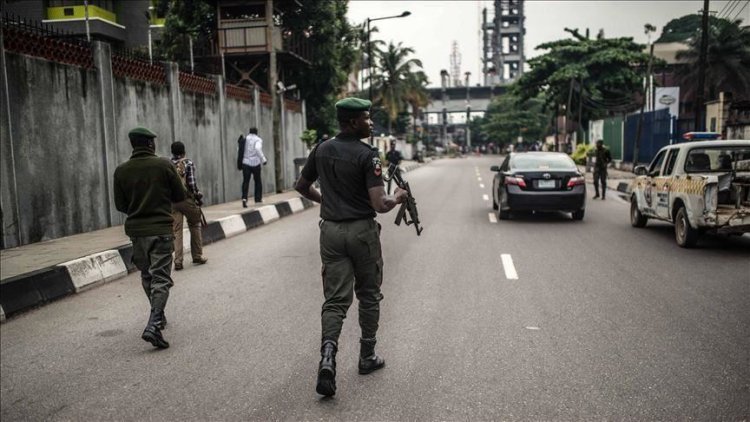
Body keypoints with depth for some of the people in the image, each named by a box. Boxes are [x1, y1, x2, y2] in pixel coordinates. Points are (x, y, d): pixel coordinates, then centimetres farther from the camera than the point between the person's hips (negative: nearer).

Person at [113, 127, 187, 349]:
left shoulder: (121, 170, 1)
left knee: (147, 276, 20)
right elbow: (180, 196, -2)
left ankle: (158, 317, 32)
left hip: (135, 230, 4)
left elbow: (120, 205, 6)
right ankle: (154, 325, -18)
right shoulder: (164, 165, -8)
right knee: (161, 278, -4)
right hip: (161, 230, -4)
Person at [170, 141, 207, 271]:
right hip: (187, 199, -3)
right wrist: (199, 197, 0)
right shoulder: (188, 164, -4)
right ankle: (197, 256, 18)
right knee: (195, 226, 15)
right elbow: (192, 183, -11)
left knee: (176, 230, 5)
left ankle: (178, 261, 2)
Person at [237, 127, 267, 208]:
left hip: (246, 163, 2)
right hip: (255, 163, -2)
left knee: (246, 181, 0)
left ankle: (244, 198, -19)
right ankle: (258, 198, 18)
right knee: (258, 181, 14)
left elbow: (239, 150, 10)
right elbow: (257, 148, -22)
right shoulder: (258, 140, -3)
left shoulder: (244, 140, 10)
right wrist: (263, 159, -19)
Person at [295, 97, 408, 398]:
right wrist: (397, 198, 1)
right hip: (362, 231, -4)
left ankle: (327, 357, -15)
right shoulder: (367, 155, -14)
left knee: (335, 300, 5)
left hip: (331, 231, 4)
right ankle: (367, 357, 25)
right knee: (369, 296, 14)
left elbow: (301, 186, 16)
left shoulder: (321, 150, 5)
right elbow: (379, 204, -20)